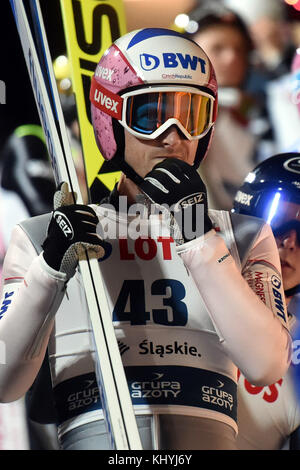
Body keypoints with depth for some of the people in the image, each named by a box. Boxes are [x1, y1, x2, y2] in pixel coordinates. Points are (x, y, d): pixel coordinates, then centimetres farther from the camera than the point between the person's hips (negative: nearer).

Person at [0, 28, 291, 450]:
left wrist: (201, 239, -6)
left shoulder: (244, 236, 16)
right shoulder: (44, 235, 12)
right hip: (93, 435, -1)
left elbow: (266, 366, 0)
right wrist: (50, 271, -8)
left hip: (207, 433, 1)